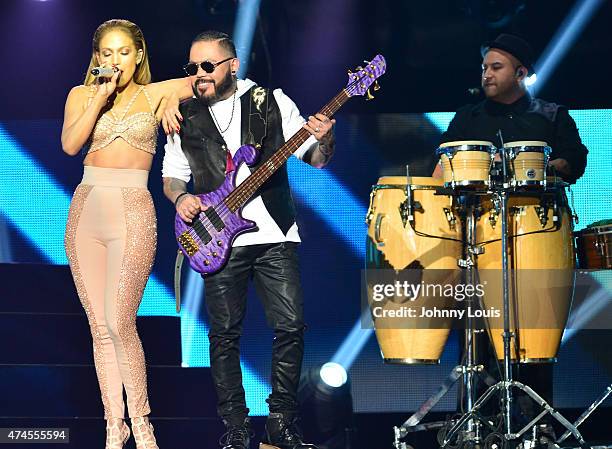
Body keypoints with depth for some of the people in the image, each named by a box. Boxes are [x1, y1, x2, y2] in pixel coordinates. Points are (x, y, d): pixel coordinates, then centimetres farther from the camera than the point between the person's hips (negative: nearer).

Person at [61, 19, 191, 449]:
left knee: (120, 324, -13)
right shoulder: (81, 95, 11)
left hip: (133, 214, -3)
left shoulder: (154, 94, 7)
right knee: (100, 328, 3)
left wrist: (173, 99, -1)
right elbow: (70, 144, -6)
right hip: (86, 213, 3)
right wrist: (101, 98, -10)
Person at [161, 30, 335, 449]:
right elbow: (171, 176, 17)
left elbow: (316, 159, 5)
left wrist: (324, 141, -17)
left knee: (291, 326, -5)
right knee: (225, 334, 0)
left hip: (276, 233, -1)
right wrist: (180, 198, -5)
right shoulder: (185, 118, 8)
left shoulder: (272, 102, 4)